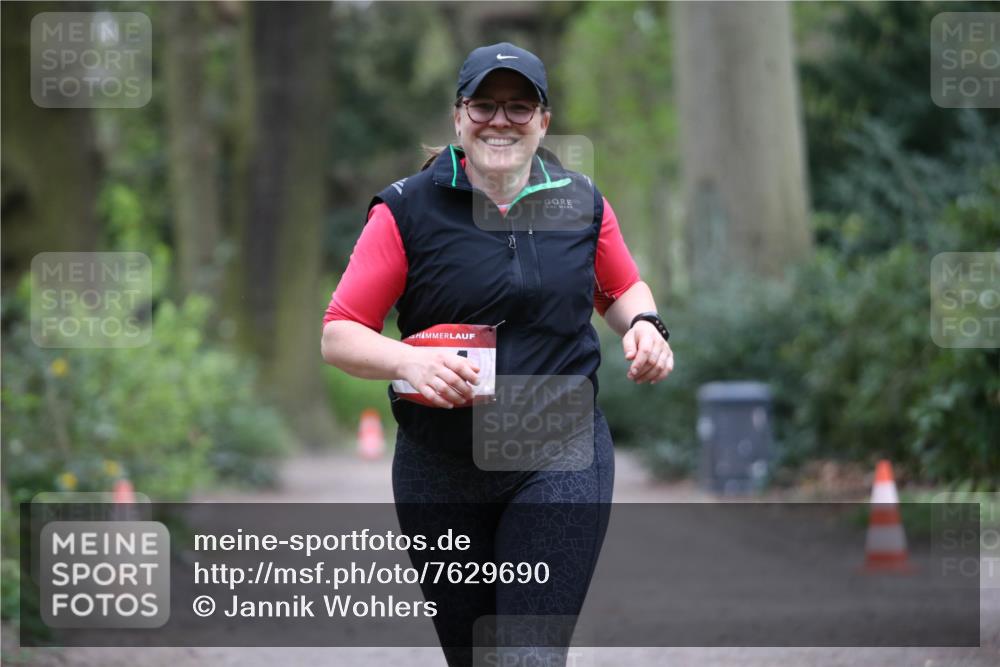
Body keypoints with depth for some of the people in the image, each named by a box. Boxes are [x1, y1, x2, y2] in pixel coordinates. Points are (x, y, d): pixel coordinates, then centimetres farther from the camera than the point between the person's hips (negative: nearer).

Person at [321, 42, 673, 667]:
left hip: (561, 458, 0)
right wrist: (409, 362, -26)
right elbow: (339, 335, -6)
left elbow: (623, 287, 23)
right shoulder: (408, 210, -4)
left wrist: (644, 325, 0)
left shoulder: (582, 203, 5)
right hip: (439, 469, 0)